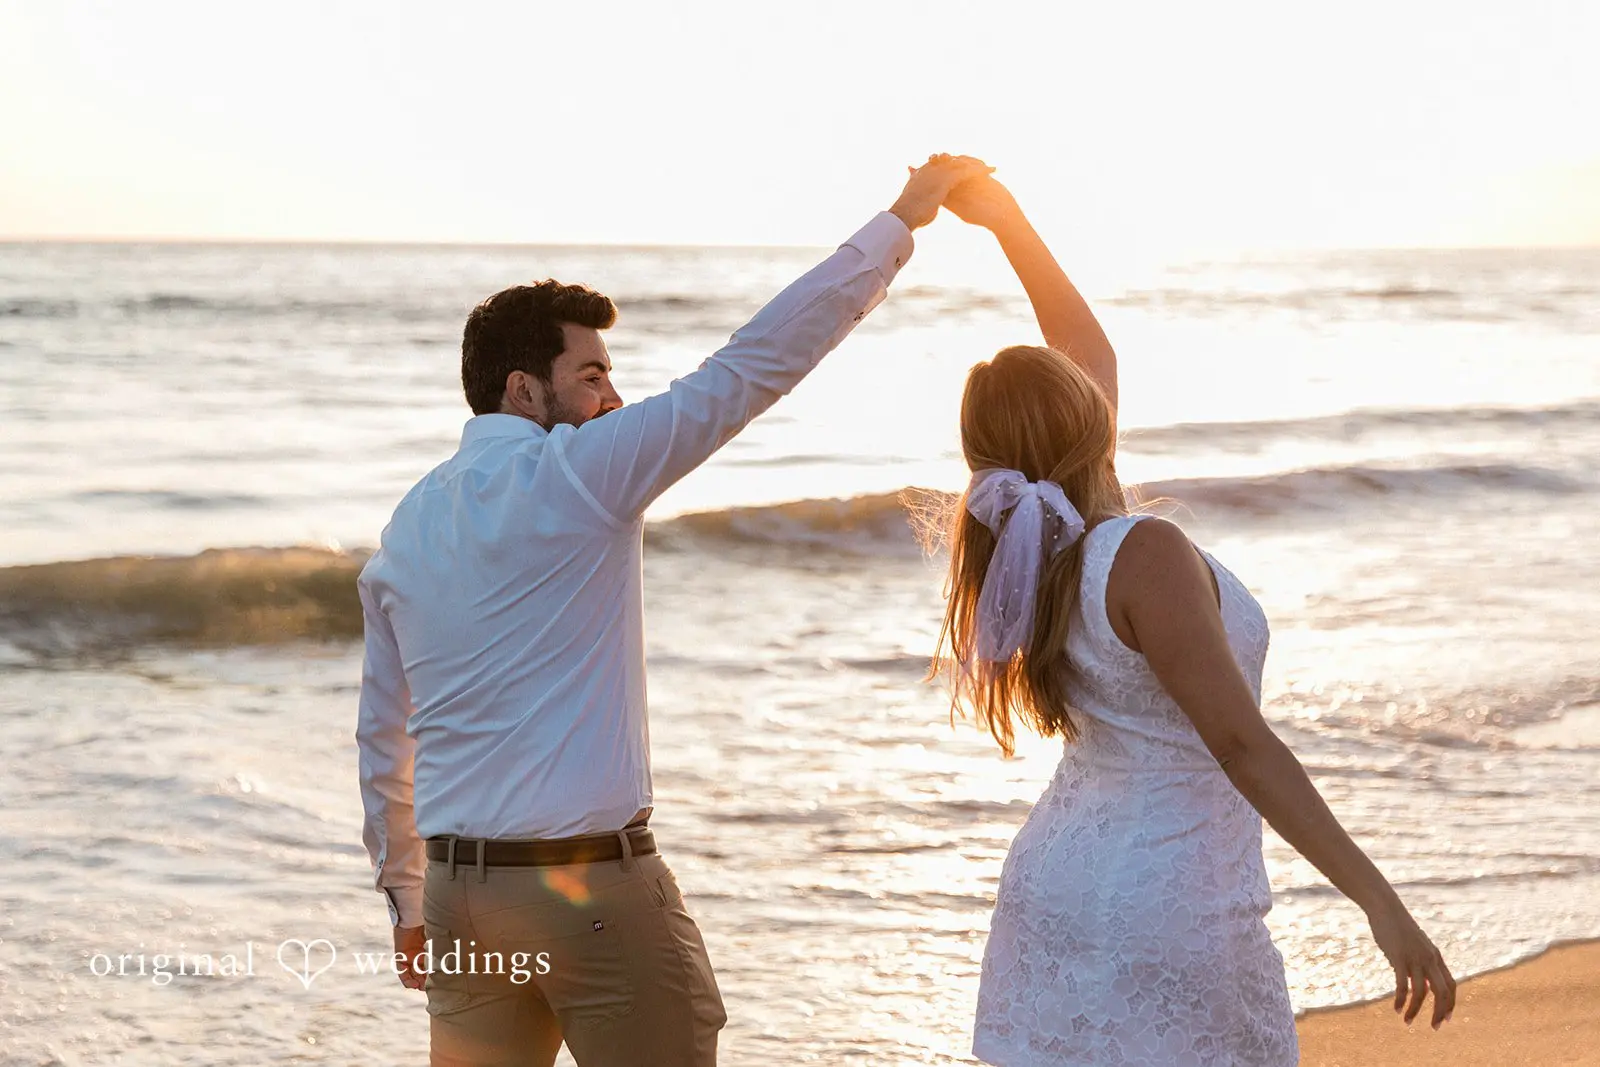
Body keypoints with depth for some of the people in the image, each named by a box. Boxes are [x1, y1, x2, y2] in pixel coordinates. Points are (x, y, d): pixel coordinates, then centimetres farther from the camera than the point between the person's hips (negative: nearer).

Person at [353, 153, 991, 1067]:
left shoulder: (407, 524, 11)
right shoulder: (574, 472, -9)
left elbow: (383, 740, 15)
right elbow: (754, 365, -10)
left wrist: (408, 905, 24)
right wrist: (903, 220, -4)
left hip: (461, 890, 7)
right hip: (595, 885, -6)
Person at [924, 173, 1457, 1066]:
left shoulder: (1048, 539, 2)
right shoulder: (1147, 554, -22)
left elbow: (1089, 347, 17)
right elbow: (1239, 743, -27)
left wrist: (1002, 212, 23)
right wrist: (1383, 904, -28)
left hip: (1054, 886, 8)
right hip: (1167, 918, -8)